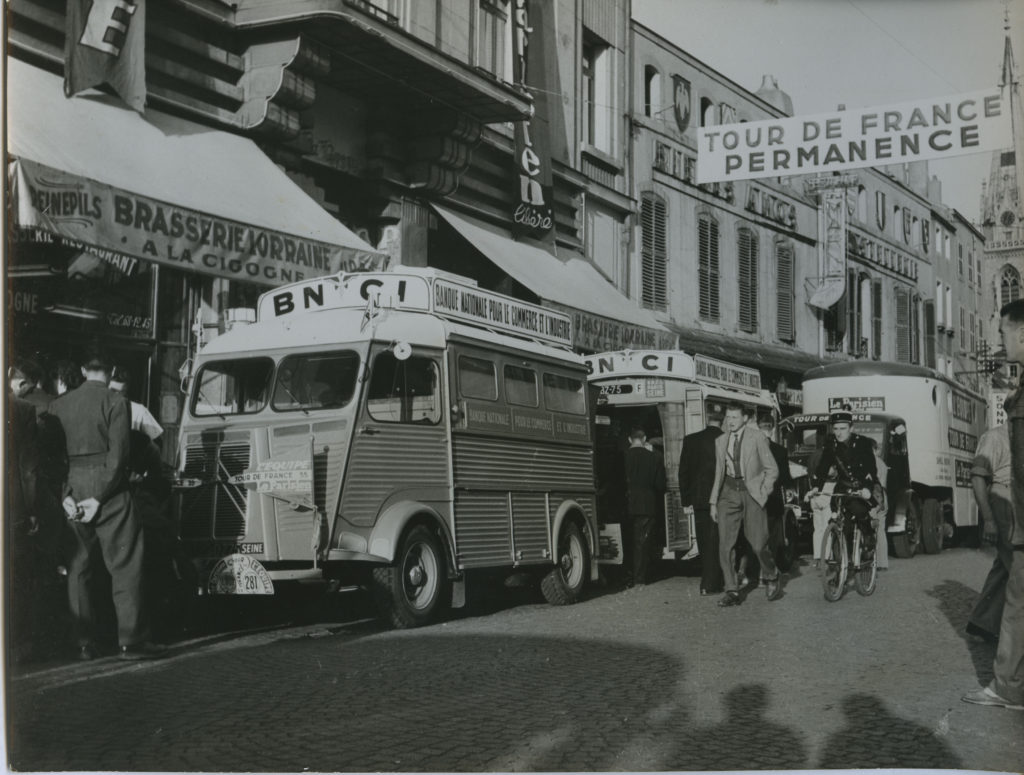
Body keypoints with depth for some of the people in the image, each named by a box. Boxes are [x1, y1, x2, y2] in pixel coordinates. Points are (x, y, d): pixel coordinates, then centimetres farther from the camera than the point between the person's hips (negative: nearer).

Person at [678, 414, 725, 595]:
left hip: (698, 499, 2)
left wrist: (686, 500, 5)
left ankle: (710, 581, 18)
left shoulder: (690, 440, 0)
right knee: (715, 542, 3)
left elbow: (683, 471, 1)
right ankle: (710, 584, 2)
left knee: (703, 543, 12)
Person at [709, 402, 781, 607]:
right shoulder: (720, 441, 12)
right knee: (725, 545, -4)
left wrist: (762, 492, -6)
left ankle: (772, 577, 22)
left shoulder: (757, 437, -1)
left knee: (758, 543, -6)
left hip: (751, 490, -4)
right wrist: (713, 502, 12)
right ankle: (732, 592, 2)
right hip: (729, 492, 4)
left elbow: (772, 469, 2)